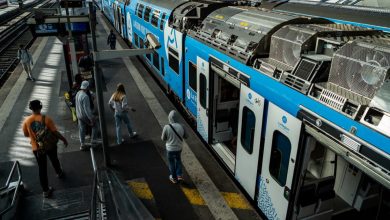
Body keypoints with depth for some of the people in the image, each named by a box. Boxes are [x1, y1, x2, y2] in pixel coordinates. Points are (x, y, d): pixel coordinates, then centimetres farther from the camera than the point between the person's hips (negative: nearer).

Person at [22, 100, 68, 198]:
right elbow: (55, 132, -17)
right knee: (54, 160, 28)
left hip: (36, 148, 1)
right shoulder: (46, 118, -20)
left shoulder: (26, 121, -12)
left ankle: (46, 190, 15)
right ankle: (59, 173, 55)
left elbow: (26, 134, 3)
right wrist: (64, 139, -3)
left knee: (42, 168, 10)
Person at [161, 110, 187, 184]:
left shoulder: (166, 127, -24)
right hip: (179, 148, 2)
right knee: (178, 160, 29)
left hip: (170, 149, -2)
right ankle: (179, 175, 32)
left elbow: (163, 138, -11)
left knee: (171, 163, 20)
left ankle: (174, 178, 35)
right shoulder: (181, 126, -17)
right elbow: (185, 136, -2)